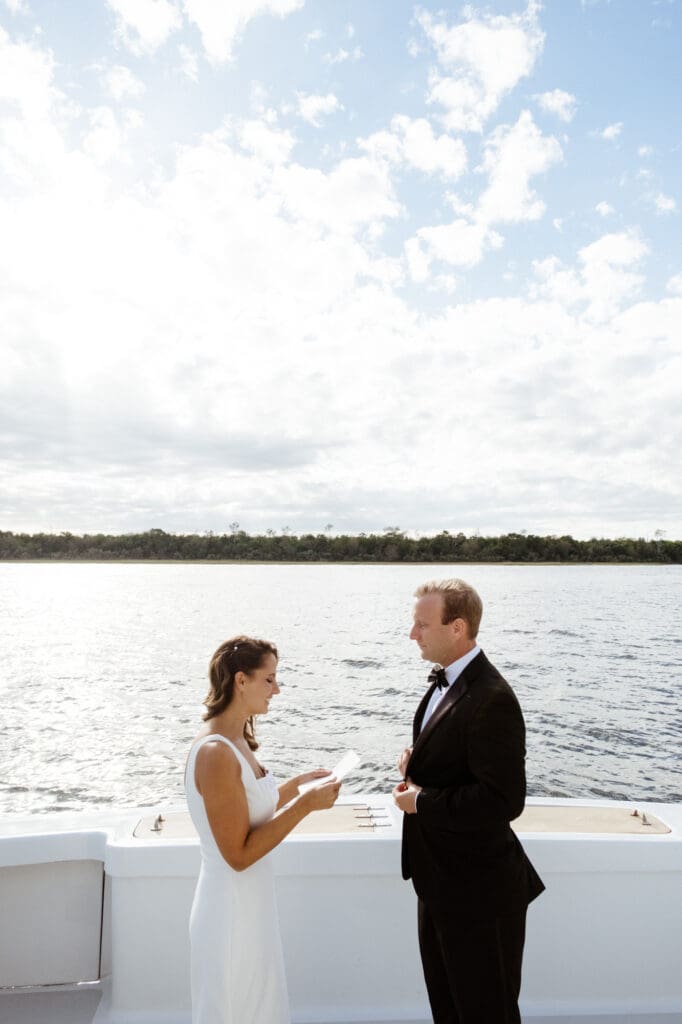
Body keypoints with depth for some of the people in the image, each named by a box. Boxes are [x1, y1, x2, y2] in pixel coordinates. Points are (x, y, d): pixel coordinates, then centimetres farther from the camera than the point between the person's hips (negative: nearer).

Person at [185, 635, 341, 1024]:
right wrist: (305, 805, -23)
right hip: (232, 908, -9)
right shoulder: (216, 753, -26)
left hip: (250, 904, 9)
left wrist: (298, 785, 5)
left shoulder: (235, 742, 2)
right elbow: (239, 854, -24)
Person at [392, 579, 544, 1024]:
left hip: (478, 890, -9)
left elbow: (504, 801, -29)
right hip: (441, 878, 9)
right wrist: (418, 760, -3)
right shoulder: (444, 682, 3)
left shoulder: (492, 699, -28)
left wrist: (421, 802, -22)